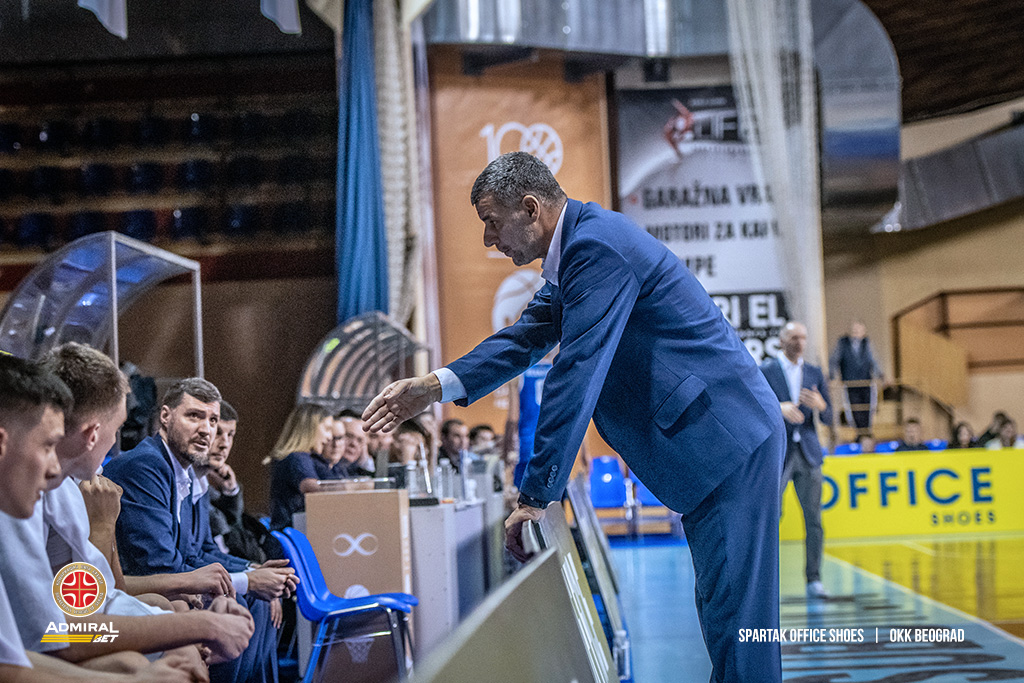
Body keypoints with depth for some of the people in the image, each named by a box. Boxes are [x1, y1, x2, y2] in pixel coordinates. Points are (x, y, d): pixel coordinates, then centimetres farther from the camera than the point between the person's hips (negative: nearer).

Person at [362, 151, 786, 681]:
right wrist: (435, 386, 9)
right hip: (714, 442, 11)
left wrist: (535, 497, -21)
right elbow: (527, 337, 20)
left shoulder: (596, 245, -20)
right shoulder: (576, 248, 13)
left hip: (729, 440, -11)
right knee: (718, 603, 15)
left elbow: (575, 377, -23)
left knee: (734, 611, -9)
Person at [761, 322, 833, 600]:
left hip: (808, 454, 3)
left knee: (814, 518, -1)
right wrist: (779, 408, -23)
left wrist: (821, 406, -10)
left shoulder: (814, 373, 13)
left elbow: (827, 419, 12)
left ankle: (814, 580, 4)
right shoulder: (765, 371, 1)